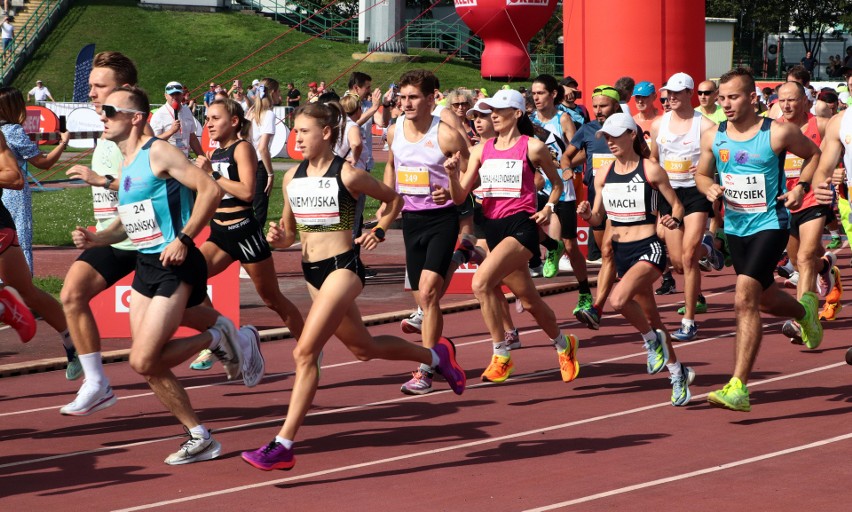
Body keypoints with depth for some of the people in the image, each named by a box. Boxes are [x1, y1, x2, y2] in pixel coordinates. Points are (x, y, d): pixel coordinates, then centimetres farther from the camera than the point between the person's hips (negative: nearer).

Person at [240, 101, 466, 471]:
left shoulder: (347, 176, -9)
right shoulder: (292, 178, 7)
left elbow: (394, 199, 7)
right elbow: (290, 234, 15)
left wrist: (378, 231, -6)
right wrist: (279, 238, -7)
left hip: (342, 268, -8)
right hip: (312, 272, 8)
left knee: (305, 352, -18)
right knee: (363, 348, 21)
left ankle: (283, 447, -18)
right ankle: (436, 355, 45)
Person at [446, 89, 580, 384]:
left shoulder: (533, 147, -3)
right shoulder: (481, 149, 9)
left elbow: (557, 184, 12)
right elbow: (460, 197, 3)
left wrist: (548, 208, -5)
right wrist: (453, 174, -15)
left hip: (521, 224, -6)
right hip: (492, 226, 6)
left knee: (481, 282, -26)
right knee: (528, 300, 15)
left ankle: (501, 355, -15)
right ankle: (562, 344, 40)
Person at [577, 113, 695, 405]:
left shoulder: (650, 170, -9)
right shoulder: (603, 175, 6)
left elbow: (676, 205, -2)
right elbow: (598, 217, 12)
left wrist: (674, 220, -23)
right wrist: (587, 214, -10)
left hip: (648, 249, -6)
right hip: (620, 251, 6)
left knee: (619, 299, -28)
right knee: (649, 315, 14)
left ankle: (652, 340, 0)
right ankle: (677, 373, 30)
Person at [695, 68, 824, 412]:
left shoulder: (779, 133, -12)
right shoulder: (713, 137, -2)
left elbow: (813, 154, 6)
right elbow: (702, 174, 13)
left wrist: (801, 187, -8)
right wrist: (709, 188, -9)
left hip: (770, 225, -6)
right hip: (735, 227, 6)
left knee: (745, 300, -20)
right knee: (765, 300, 22)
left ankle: (738, 388, -21)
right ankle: (804, 310, 59)